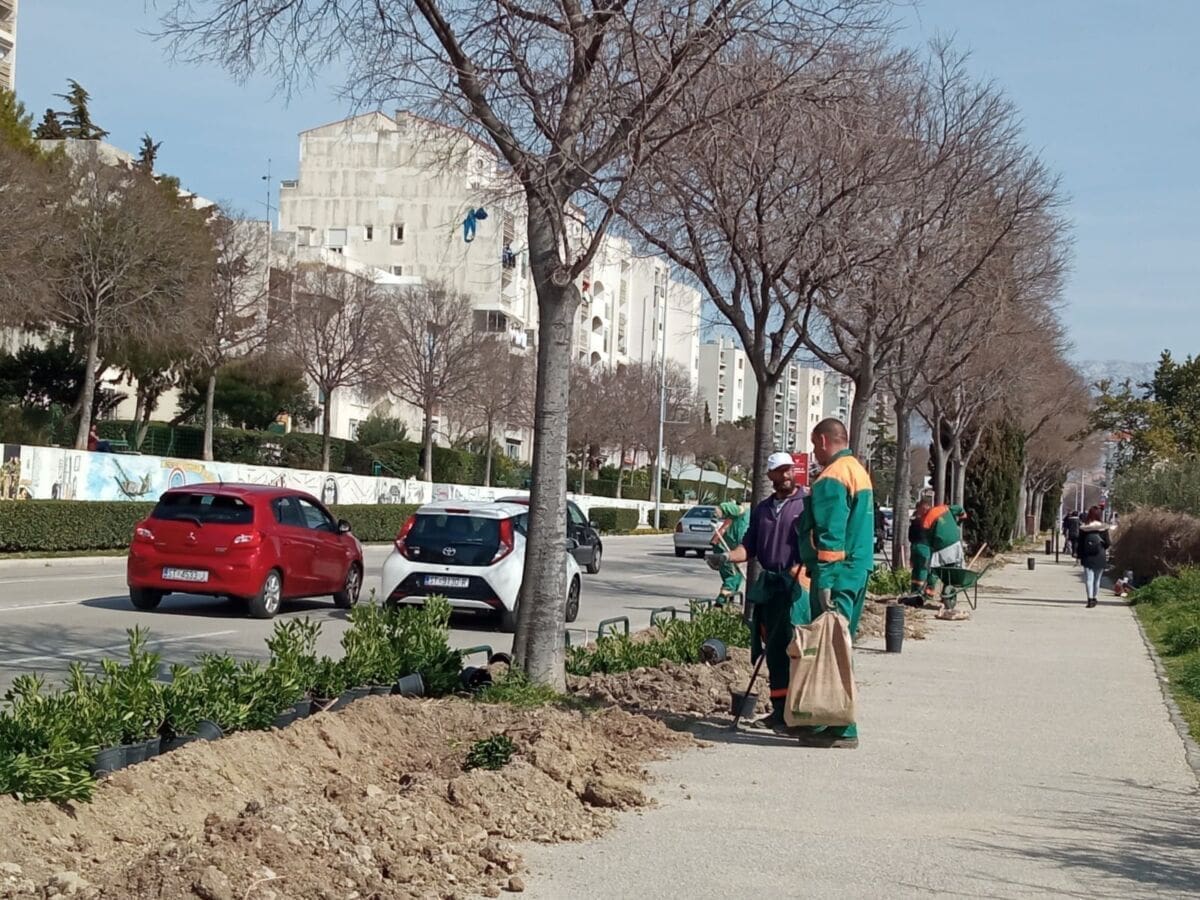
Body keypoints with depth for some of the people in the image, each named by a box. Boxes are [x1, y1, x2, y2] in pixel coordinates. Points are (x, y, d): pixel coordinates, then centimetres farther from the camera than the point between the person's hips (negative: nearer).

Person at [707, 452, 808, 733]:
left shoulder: (806, 504, 0)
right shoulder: (762, 509, 19)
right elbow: (749, 546, 18)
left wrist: (799, 569, -24)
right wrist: (726, 557, -2)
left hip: (797, 585, -6)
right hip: (768, 585, 6)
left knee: (792, 649, -12)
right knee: (773, 651, 9)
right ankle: (779, 711, 17)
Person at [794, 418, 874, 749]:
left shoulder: (831, 478, -13)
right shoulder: (859, 472, 19)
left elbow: (829, 535, -20)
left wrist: (825, 582, -22)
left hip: (837, 574, -10)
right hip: (859, 572, 10)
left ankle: (840, 730, -7)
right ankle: (839, 724, 22)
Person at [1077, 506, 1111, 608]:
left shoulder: (1083, 528, -4)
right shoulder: (1103, 528, -6)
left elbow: (1080, 544, -1)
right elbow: (1107, 543, -3)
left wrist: (1079, 557, 6)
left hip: (1087, 557, -1)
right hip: (1100, 557, 1)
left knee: (1089, 579, -2)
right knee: (1097, 579, 14)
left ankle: (1090, 599, -16)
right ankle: (1094, 598, 22)